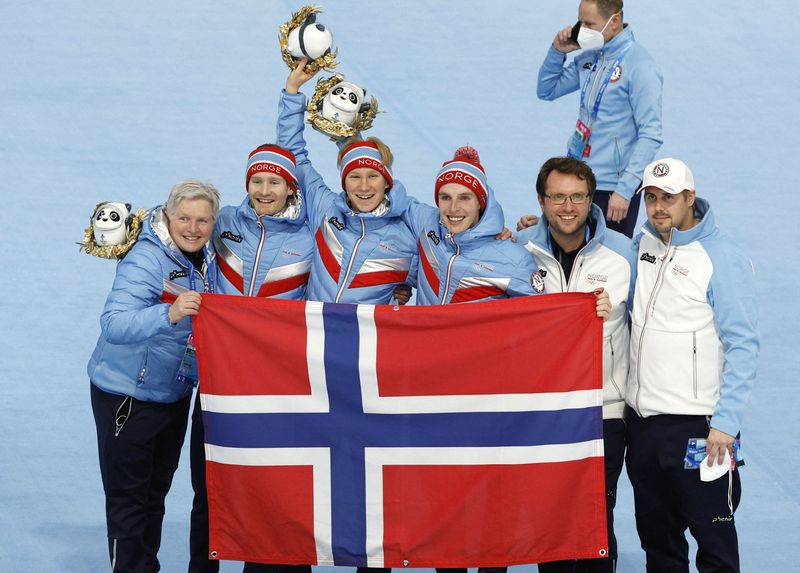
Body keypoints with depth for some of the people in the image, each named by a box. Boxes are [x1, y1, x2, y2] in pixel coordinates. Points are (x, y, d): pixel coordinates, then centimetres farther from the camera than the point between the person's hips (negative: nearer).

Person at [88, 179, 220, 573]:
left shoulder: (206, 260, -1)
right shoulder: (146, 260, -25)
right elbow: (114, 326, -38)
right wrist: (169, 314, -51)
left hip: (175, 393, 8)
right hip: (127, 395, -8)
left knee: (156, 491, 19)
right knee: (128, 496, -1)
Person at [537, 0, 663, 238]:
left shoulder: (638, 65, -15)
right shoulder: (589, 58, 7)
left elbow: (650, 135, -18)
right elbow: (546, 91, 20)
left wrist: (625, 190, -22)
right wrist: (557, 52, 2)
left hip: (611, 189, -7)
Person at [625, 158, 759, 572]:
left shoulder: (722, 258, -11)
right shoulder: (643, 244, 9)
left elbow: (742, 346, -13)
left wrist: (726, 422, -18)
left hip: (696, 425, -7)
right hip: (640, 419, 7)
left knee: (713, 538, -4)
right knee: (657, 538, 15)